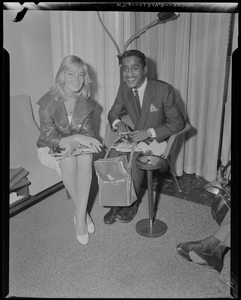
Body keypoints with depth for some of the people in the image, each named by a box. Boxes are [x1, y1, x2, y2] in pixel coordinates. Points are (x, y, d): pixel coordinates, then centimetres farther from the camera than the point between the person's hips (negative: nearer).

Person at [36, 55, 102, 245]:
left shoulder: (86, 103, -5)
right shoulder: (48, 101, -17)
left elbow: (87, 133, -4)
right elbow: (49, 138, -17)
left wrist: (74, 144, -27)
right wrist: (76, 138, -30)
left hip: (74, 146, 3)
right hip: (50, 150, -2)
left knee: (86, 157, -32)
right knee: (69, 160, -35)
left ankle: (80, 216, -25)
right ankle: (83, 212, -17)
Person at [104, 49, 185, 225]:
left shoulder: (164, 90, -18)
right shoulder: (124, 88, -3)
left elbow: (178, 123, -14)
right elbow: (113, 112, 11)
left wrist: (149, 132, -26)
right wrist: (117, 122, -15)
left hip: (156, 140, -4)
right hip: (135, 137, 5)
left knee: (134, 159, -30)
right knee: (112, 156, -21)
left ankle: (133, 203, -6)